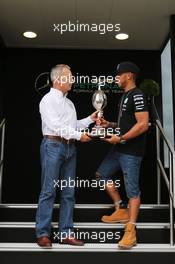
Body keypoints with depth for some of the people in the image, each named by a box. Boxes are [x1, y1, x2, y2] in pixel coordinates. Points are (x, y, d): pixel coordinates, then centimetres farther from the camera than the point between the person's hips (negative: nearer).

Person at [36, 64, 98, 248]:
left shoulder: (69, 102, 20)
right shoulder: (48, 100, -4)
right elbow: (56, 126, -14)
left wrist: (90, 119, 10)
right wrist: (79, 135, -13)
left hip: (69, 148, 8)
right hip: (53, 145, -8)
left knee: (68, 193, 6)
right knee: (48, 191, -5)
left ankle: (66, 233, 12)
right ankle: (42, 234, 2)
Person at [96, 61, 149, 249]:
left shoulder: (137, 96, -14)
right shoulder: (125, 96, 16)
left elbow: (143, 124, -22)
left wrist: (120, 138, -20)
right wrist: (109, 124, 9)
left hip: (131, 151, -10)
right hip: (119, 149, 10)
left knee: (132, 189, -5)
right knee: (102, 174, 15)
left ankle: (130, 231, 2)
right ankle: (121, 211, 24)